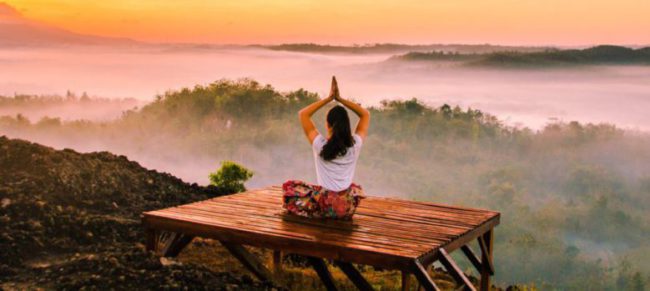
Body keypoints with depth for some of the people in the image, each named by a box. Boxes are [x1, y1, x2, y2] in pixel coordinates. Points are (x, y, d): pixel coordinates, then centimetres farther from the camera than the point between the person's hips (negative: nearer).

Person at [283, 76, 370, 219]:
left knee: (289, 186, 18)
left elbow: (303, 114, 0)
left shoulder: (320, 145, -11)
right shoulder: (355, 145, -5)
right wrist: (340, 98, 2)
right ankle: (340, 214, 22)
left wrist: (329, 98, -1)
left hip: (324, 206, -3)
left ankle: (317, 212, 12)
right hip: (347, 209, 3)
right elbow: (365, 114, 9)